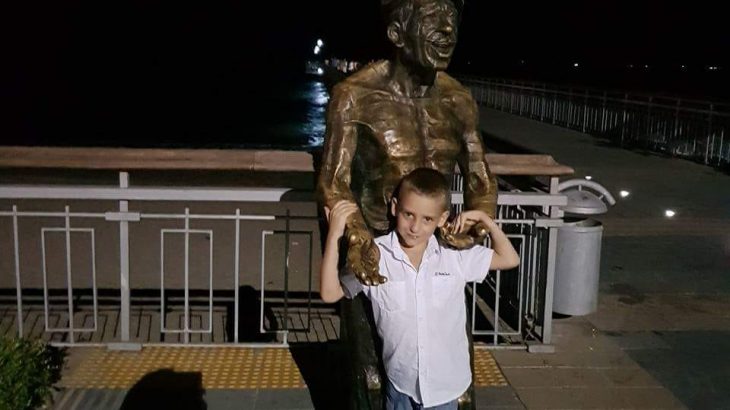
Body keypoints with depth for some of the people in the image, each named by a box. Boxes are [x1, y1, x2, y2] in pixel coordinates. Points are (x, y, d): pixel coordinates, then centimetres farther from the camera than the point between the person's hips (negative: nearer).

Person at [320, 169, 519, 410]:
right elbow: (329, 293, -14)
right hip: (401, 383, -1)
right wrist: (334, 234, -22)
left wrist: (485, 219, -8)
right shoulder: (376, 256, -12)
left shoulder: (456, 254, -7)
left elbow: (509, 260, 5)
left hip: (445, 383, 1)